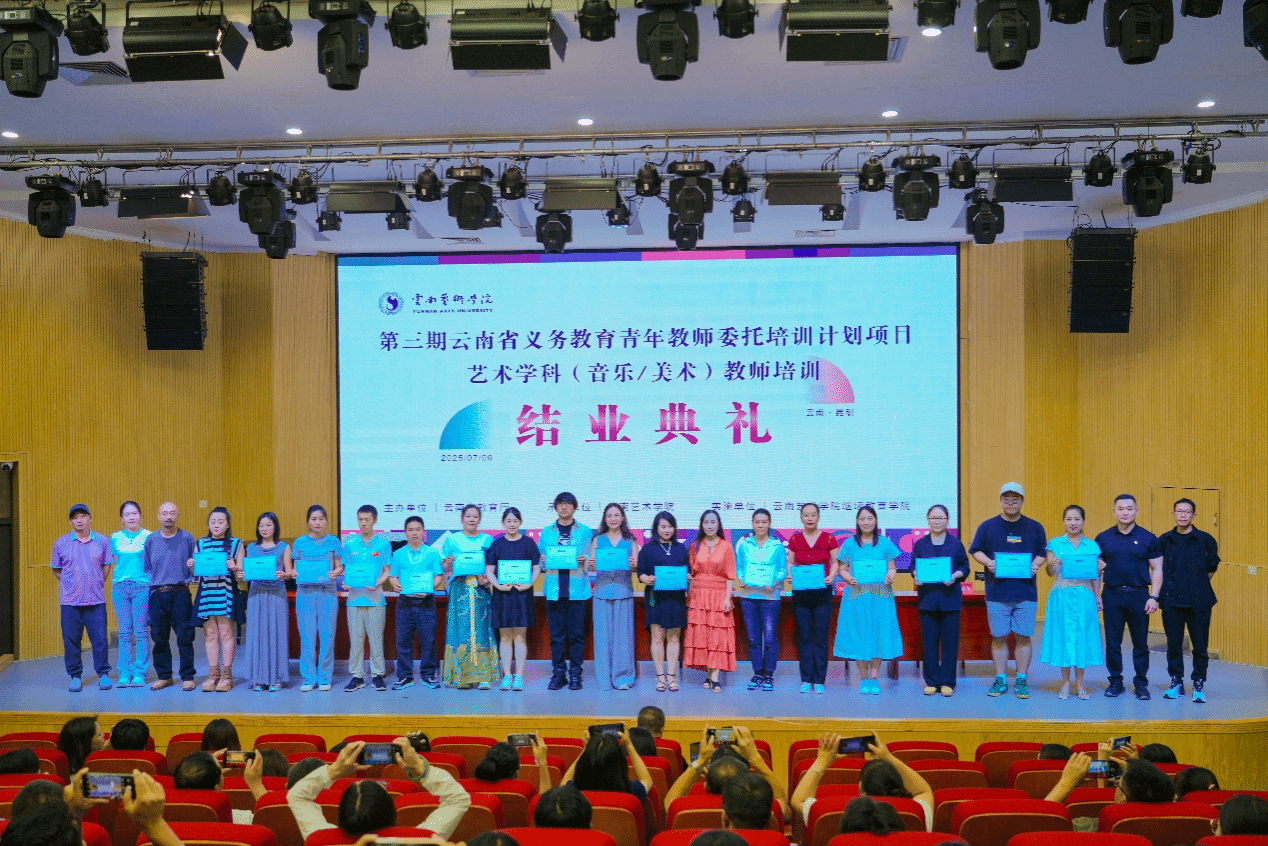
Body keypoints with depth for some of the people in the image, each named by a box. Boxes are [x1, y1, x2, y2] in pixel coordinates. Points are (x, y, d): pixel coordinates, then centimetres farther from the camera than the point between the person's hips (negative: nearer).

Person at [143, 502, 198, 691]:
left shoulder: (187, 538, 4)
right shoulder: (151, 539, 9)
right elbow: (147, 568, 14)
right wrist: (152, 586, 5)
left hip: (180, 593, -2)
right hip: (158, 594, 2)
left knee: (184, 637, -3)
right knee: (159, 637, 6)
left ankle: (187, 677, 5)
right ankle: (164, 676, 18)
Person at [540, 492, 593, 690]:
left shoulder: (584, 532, 8)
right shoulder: (547, 532, 13)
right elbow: (540, 563, 13)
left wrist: (584, 561, -14)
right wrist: (543, 562, -9)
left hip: (577, 590, -1)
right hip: (554, 590, 1)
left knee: (577, 634, 0)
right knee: (556, 634, 3)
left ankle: (575, 674, 7)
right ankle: (558, 673, 11)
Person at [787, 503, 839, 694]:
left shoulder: (828, 538, 2)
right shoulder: (795, 539, 6)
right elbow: (790, 563, 9)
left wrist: (832, 575, -14)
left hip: (822, 592, -1)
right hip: (800, 593, 1)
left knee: (821, 637, -1)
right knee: (804, 636, 3)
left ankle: (819, 680, 5)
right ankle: (806, 680, 9)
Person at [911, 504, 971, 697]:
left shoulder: (956, 544, 5)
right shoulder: (920, 544, 8)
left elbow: (965, 567, 7)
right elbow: (913, 567, 12)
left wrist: (955, 576, -12)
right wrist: (917, 576, -9)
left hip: (950, 597, -1)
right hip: (927, 598, 1)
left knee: (950, 641, 1)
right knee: (929, 641, 3)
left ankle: (947, 682, 9)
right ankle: (932, 681, 12)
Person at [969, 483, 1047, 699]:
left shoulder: (1034, 527, 8)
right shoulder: (987, 526, 6)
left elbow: (1043, 552, 13)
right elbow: (976, 551, 9)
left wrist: (1035, 564, -7)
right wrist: (987, 562, -10)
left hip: (1026, 593, 0)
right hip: (997, 592, 0)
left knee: (1023, 637, 2)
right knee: (998, 637, 3)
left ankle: (1022, 680, 12)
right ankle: (1000, 680, 13)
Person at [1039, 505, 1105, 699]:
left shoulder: (1092, 546, 8)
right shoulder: (1055, 543, 6)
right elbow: (1050, 572, 1)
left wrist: (1097, 596, -2)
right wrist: (1051, 564, -20)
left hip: (1084, 596, 1)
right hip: (1061, 596, -1)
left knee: (1082, 636, 2)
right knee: (1063, 636, 1)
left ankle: (1080, 685, 13)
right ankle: (1065, 684, 13)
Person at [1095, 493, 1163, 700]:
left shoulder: (1148, 539, 2)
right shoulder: (1103, 539, 6)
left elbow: (1157, 570, 3)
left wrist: (1154, 597, -5)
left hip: (1139, 595, -1)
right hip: (1112, 595, 1)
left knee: (1140, 643, 4)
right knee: (1112, 642, 4)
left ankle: (1141, 683, 16)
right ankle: (1115, 681, 16)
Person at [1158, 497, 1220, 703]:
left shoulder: (1205, 540, -1)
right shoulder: (1164, 540, 5)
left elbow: (1212, 568, 10)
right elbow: (1159, 568, 14)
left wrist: (1198, 585, 9)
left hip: (1199, 602, -2)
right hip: (1171, 601, 2)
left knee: (1200, 645, 1)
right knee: (1173, 644, 6)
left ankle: (1199, 685, 14)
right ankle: (1176, 682, 19)